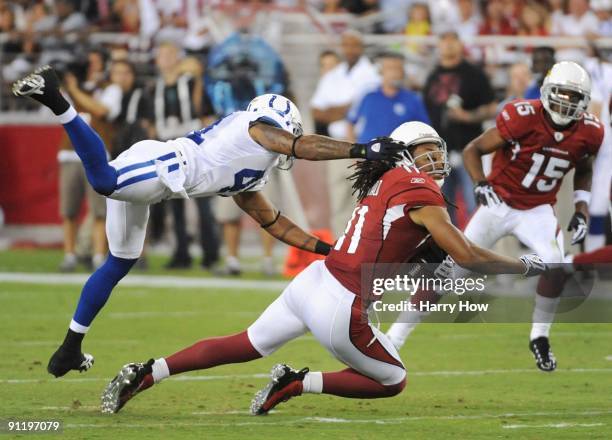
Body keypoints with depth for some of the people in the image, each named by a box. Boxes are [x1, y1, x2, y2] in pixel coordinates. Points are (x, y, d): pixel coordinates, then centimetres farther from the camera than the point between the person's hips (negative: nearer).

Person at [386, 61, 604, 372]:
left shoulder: (588, 133, -8)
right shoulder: (524, 117, -22)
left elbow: (583, 172, 15)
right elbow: (473, 151, -14)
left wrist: (581, 210, 3)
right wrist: (480, 185, -30)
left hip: (538, 210, 3)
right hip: (499, 204, -3)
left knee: (555, 265, -26)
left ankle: (540, 337, -3)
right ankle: (393, 339, 4)